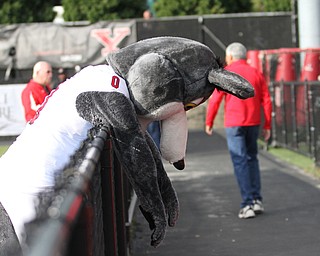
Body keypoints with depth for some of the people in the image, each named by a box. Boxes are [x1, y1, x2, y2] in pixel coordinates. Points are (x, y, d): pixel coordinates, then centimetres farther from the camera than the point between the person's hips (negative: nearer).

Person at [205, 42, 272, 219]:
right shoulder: (256, 74, 8)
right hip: (253, 123, 4)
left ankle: (248, 204, -8)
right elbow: (266, 101, 5)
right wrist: (267, 126, 9)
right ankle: (257, 200, 12)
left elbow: (215, 100, -8)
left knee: (240, 162, -3)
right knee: (252, 159, 19)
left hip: (233, 124, -4)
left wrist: (209, 122, 2)